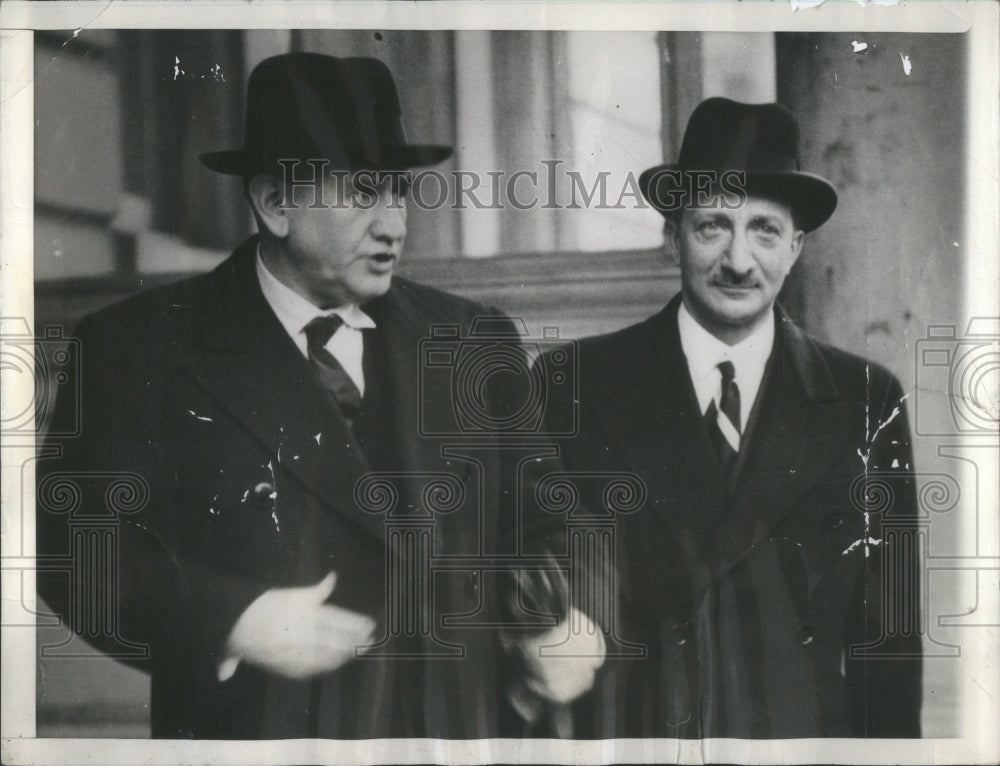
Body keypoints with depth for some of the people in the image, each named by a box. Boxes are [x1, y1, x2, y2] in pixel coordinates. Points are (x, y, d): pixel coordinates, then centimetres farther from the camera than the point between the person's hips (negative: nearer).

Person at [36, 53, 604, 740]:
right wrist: (228, 623, -19)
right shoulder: (139, 347, -4)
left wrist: (570, 629, -8)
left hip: (464, 729, 3)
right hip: (254, 730, -3)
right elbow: (74, 541, -8)